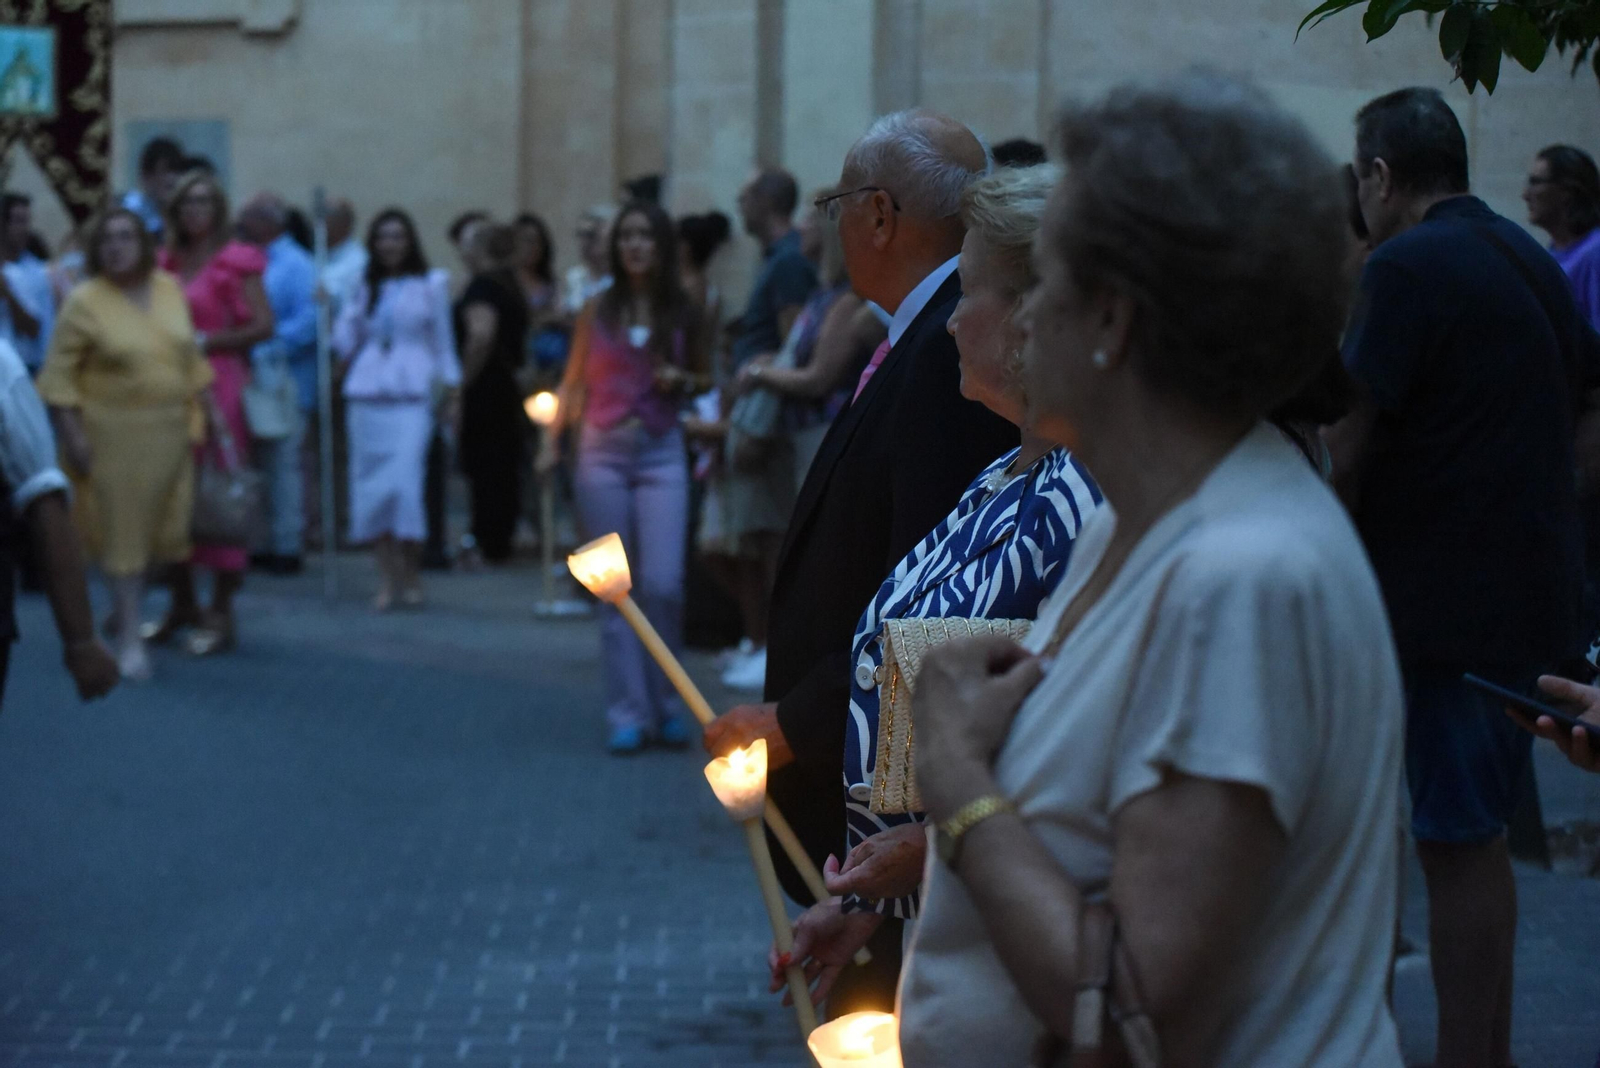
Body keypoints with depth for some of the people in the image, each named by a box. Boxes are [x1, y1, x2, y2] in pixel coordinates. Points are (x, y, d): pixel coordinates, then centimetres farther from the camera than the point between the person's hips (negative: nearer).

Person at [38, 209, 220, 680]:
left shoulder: (170, 289, 6)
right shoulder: (84, 302, -9)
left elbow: (192, 357, 14)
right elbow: (59, 375, -9)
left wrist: (210, 411, 11)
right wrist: (72, 435, -15)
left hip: (171, 430, 5)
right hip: (113, 433, -5)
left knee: (165, 529, 7)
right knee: (121, 530, -1)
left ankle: (126, 606, 30)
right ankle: (130, 638, 7)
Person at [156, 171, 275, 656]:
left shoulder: (235, 261, -4)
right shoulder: (168, 262, 13)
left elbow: (263, 325, -10)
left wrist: (207, 341, -12)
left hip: (219, 383, -6)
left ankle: (221, 611, 2)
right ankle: (182, 602, 18)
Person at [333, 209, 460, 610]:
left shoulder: (431, 284, 8)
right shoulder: (364, 289, 15)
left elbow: (443, 340, 10)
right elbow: (345, 342, 12)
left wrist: (450, 392, 6)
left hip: (412, 396, -3)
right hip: (367, 393, 3)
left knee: (404, 483, -14)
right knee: (372, 486, -1)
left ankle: (411, 576, -2)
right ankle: (387, 578, 5)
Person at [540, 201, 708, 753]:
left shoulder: (682, 313, 6)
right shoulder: (598, 310, 5)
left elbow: (703, 375, 18)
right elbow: (574, 382, 10)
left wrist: (683, 380, -4)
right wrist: (553, 442, 2)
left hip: (662, 455, 0)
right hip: (602, 454, 1)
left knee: (662, 584, -11)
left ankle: (667, 705, 7)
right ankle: (627, 713, 6)